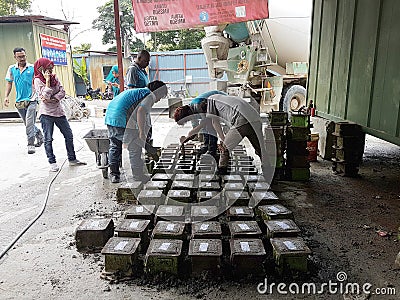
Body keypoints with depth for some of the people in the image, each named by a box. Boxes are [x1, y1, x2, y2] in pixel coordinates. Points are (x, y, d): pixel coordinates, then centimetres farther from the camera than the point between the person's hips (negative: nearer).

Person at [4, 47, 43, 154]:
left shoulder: (32, 67, 0)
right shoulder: (12, 69, 8)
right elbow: (9, 83, 12)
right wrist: (6, 96, 2)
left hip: (31, 99, -4)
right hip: (19, 101, 4)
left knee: (29, 124, -10)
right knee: (28, 124, 13)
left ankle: (31, 144, -2)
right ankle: (40, 136, 33)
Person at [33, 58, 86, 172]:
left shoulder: (54, 77, 9)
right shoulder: (38, 80, -6)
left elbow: (62, 92, 0)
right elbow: (45, 96, -17)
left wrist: (52, 99, -14)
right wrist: (47, 80, -17)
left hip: (58, 111, 6)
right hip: (46, 113, -5)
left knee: (69, 135, 7)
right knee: (48, 139, -1)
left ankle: (72, 159, 17)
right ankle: (52, 162, 9)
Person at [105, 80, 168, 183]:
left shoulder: (137, 92, 27)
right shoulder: (150, 96, -2)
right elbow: (141, 111, -21)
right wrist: (142, 132, -17)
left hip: (109, 118, 9)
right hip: (123, 122, -9)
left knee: (114, 147, 20)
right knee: (135, 149, 7)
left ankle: (114, 174, 27)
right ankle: (138, 174, 18)